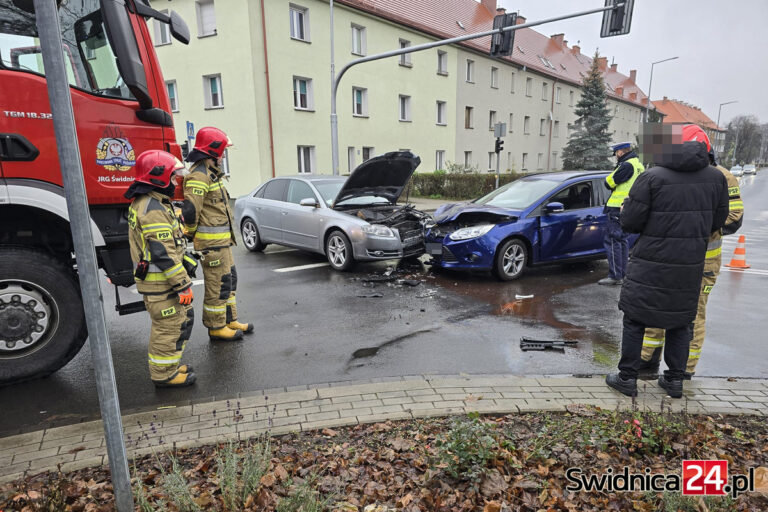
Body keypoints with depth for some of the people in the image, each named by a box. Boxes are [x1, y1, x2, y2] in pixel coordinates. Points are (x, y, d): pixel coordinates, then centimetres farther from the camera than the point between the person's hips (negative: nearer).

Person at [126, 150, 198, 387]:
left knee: (184, 318, 18)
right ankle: (164, 374, 12)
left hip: (157, 279, 11)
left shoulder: (144, 202, 15)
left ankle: (167, 366, 30)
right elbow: (163, 253, -24)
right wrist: (182, 284, -21)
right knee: (170, 326, -1)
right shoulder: (154, 209, -20)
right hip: (160, 281, -11)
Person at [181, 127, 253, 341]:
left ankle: (230, 321, 29)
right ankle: (216, 328, 11)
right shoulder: (199, 175, -17)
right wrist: (191, 234, -8)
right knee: (218, 285, -2)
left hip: (222, 239, 10)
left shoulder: (211, 172, 16)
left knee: (230, 280, 17)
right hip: (211, 242, -10)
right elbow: (190, 210, -23)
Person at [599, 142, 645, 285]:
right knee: (622, 241, 15)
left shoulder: (627, 165, -14)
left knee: (612, 241, -7)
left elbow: (609, 183, -12)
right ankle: (622, 274, 21)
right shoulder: (639, 165, 18)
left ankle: (615, 276, -7)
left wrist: (615, 171, 4)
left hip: (619, 209, -10)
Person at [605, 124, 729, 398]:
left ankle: (627, 378, 13)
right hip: (691, 265, 4)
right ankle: (675, 380, 26)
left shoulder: (652, 177, -13)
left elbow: (629, 221, -14)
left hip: (651, 265, -4)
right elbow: (718, 221, 10)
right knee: (681, 322, 17)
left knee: (635, 319, 7)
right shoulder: (716, 178, 2)